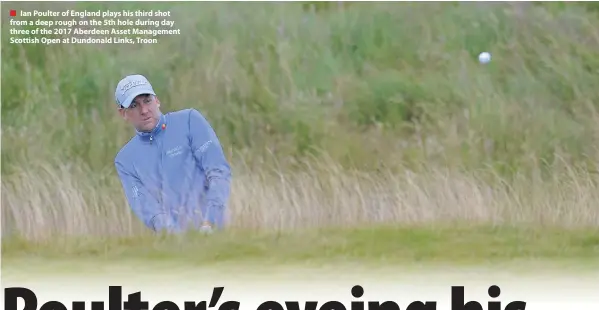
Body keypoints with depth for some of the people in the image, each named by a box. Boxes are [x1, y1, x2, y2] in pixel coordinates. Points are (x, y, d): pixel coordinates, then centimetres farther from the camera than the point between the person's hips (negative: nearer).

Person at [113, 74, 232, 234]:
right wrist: (171, 232, -20)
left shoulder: (189, 121, 4)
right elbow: (145, 205, 0)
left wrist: (209, 223, -15)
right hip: (171, 239, 3)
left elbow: (219, 172, -4)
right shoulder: (125, 160, 11)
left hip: (212, 228, -3)